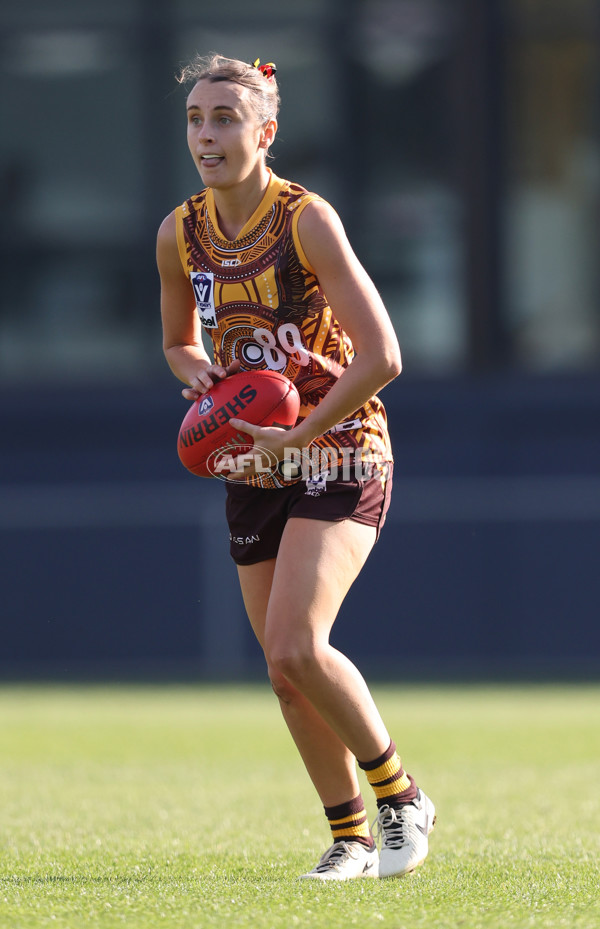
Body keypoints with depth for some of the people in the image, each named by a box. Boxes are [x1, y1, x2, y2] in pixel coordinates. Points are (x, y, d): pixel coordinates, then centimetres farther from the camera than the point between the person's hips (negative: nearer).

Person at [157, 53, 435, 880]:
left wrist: (297, 434, -21)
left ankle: (402, 800, -2)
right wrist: (211, 386, -4)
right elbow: (181, 345, 18)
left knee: (295, 648, -20)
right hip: (255, 469, 6)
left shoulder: (308, 221, -17)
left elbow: (381, 357, -19)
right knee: (286, 670, 5)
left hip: (340, 455, -6)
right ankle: (351, 836, 19)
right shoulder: (179, 236, 1)